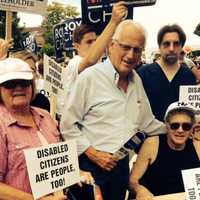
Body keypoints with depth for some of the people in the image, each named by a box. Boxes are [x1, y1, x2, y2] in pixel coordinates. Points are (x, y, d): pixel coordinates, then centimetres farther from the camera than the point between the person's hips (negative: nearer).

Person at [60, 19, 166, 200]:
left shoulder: (136, 80, 6)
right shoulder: (90, 77, -13)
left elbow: (147, 123, 15)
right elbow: (68, 125, -11)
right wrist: (93, 153, -14)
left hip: (122, 165, 6)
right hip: (92, 165, -5)